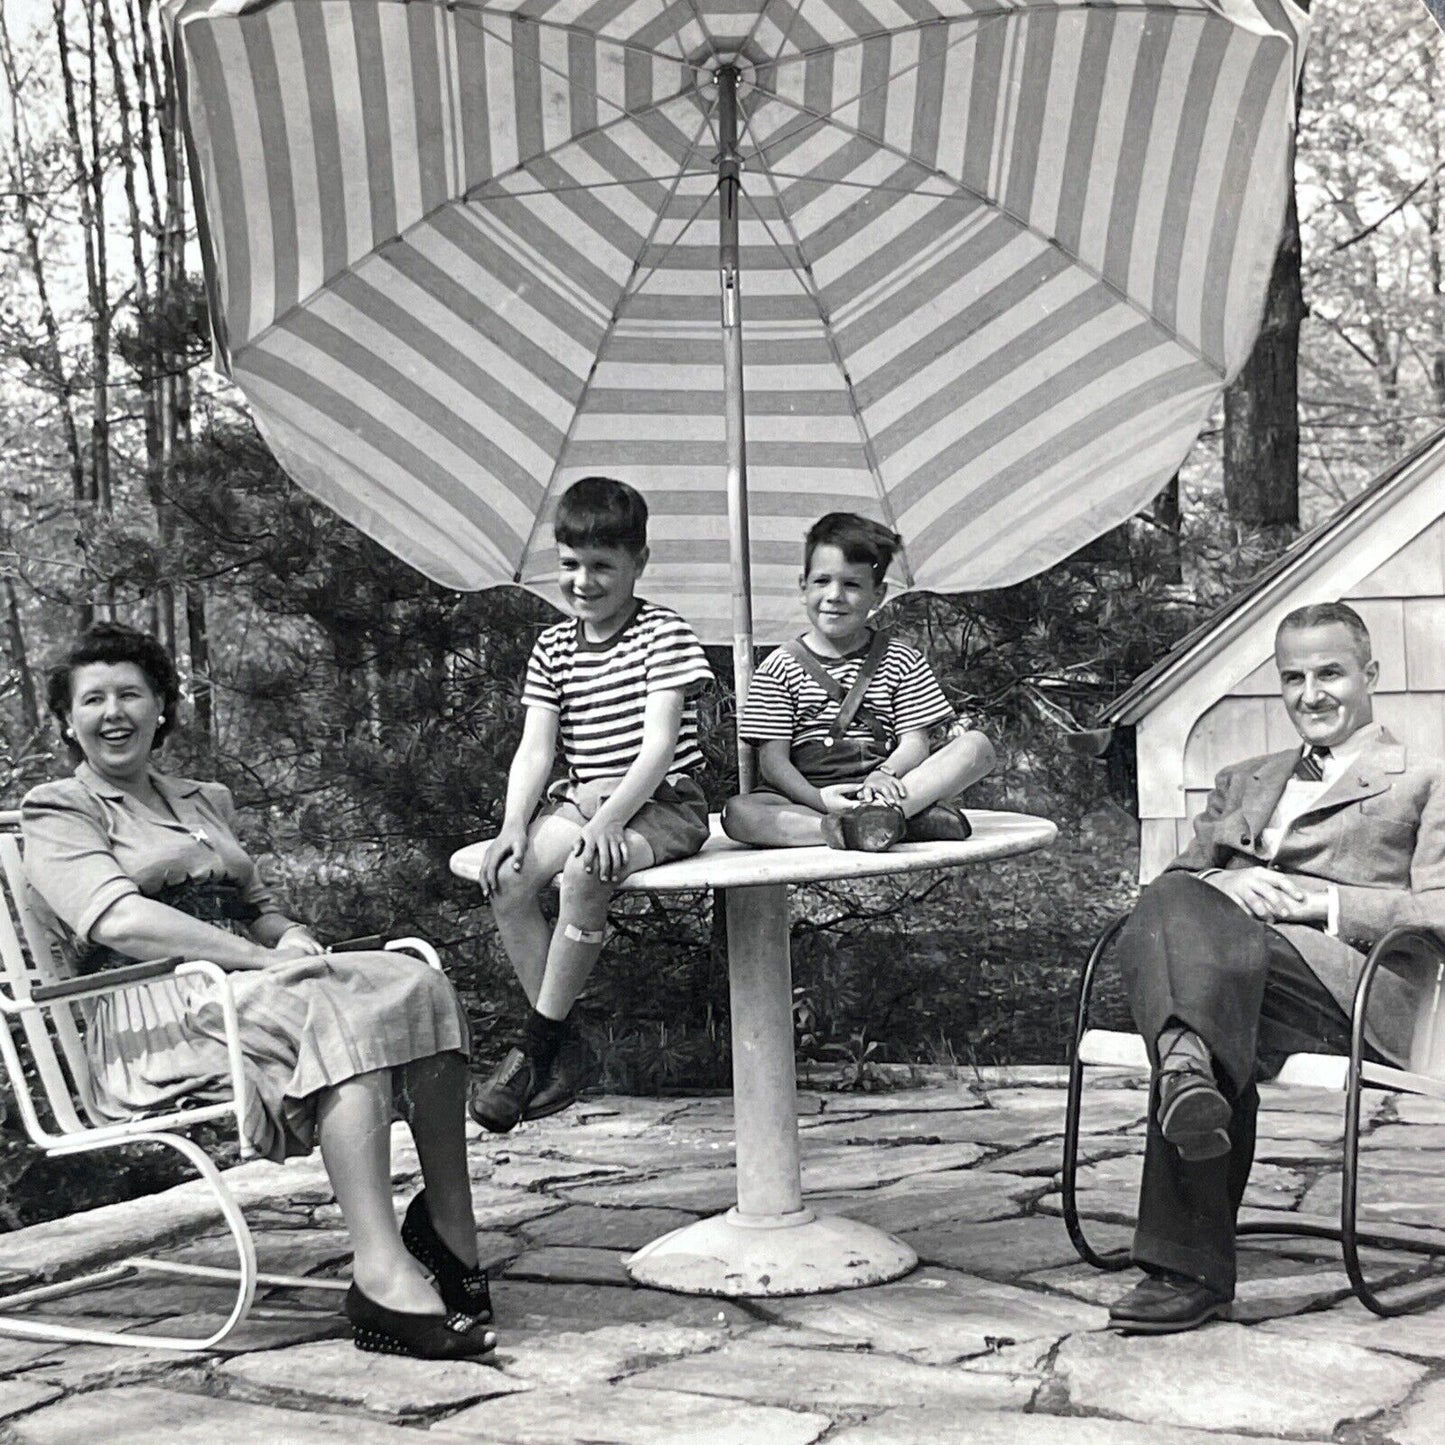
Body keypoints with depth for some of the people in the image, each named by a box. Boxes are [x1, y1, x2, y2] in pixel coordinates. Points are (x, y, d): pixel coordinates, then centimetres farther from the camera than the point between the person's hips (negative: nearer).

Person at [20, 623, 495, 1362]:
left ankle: (452, 1232, -25)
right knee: (334, 1016, -34)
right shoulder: (56, 810, 7)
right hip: (152, 1014, -6)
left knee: (417, 986, -21)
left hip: (242, 984, 6)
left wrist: (293, 940, 0)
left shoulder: (206, 801, 29)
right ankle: (383, 1274, -44)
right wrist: (262, 961, -19)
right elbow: (119, 920, -11)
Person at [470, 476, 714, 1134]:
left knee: (583, 873, -34)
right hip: (581, 801, 6)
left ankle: (534, 1045, -20)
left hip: (662, 802, -6)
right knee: (506, 878, -20)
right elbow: (535, 748, 5)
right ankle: (565, 1048, -10)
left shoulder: (664, 635, -6)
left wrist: (606, 822, -28)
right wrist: (514, 825, -13)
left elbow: (659, 742, -16)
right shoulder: (552, 647, 11)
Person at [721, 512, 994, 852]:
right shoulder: (780, 667, 7)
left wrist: (885, 774, -23)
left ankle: (877, 813, -39)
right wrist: (818, 798, -20)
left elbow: (915, 741, 0)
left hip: (877, 788, 1)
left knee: (976, 745, -18)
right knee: (737, 813, -33)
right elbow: (773, 760, -1)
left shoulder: (901, 661, 11)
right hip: (806, 796, -1)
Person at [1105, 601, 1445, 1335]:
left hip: (1341, 973, -4)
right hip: (1226, 941, 4)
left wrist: (1321, 902, -10)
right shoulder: (1243, 780, 36)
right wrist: (1226, 884, -2)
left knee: (1216, 965, -38)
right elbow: (1170, 876, 22)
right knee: (1176, 905, -33)